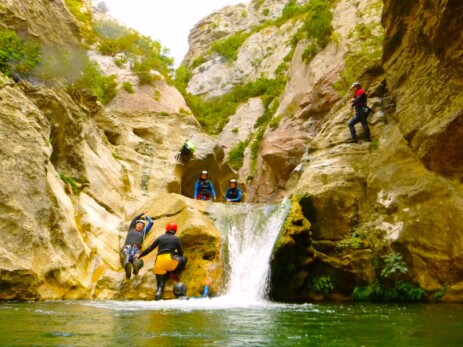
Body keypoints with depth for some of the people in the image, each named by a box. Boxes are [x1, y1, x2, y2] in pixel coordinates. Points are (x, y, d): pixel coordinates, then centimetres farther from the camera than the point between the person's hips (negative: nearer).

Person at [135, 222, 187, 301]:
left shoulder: (160, 237, 20)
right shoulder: (176, 239, 14)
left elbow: (150, 248, 22)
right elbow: (181, 253, 17)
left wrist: (140, 255, 35)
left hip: (159, 261, 3)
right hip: (170, 259, -3)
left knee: (160, 283, 5)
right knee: (183, 259, 22)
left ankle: (159, 292, -23)